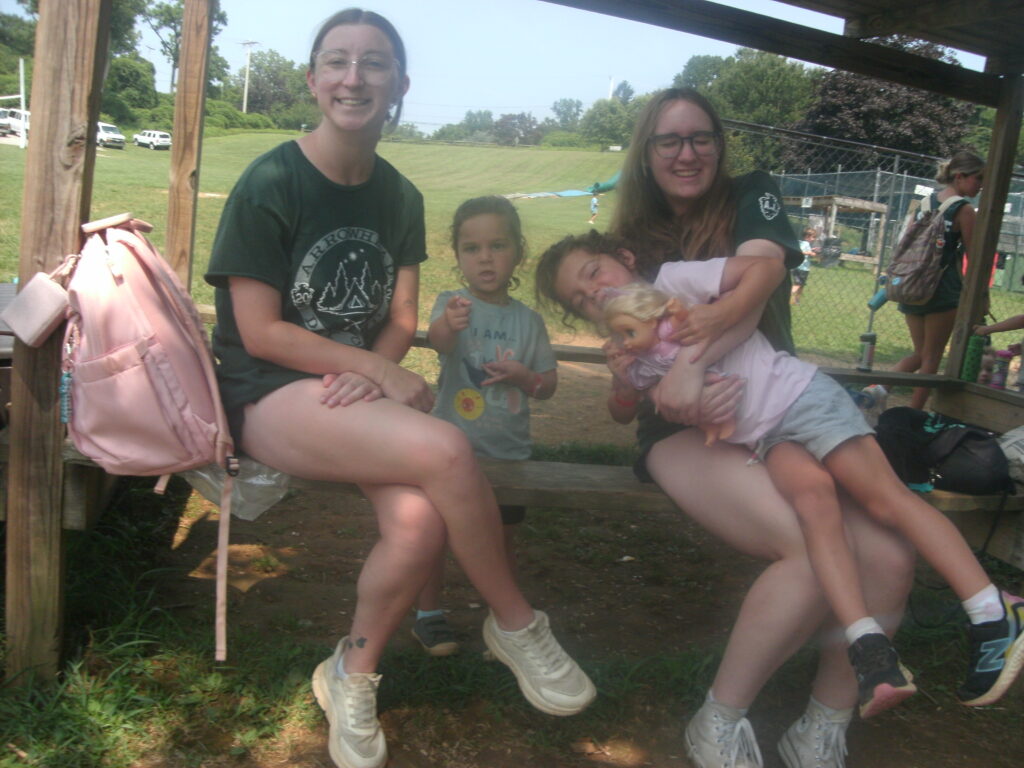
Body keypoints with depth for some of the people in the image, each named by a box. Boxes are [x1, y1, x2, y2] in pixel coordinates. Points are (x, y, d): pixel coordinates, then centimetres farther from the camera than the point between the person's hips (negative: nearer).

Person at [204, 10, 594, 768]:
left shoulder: (399, 197, 8)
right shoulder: (269, 184, -8)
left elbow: (400, 321, 8)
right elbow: (259, 333, -11)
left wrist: (371, 376, -14)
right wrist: (382, 370, -14)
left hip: (361, 390, 5)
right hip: (270, 395, -4)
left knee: (421, 520, -27)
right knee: (446, 450, -31)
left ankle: (353, 675, 1)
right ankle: (517, 625, -6)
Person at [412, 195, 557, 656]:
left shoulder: (528, 320, 2)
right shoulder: (452, 304, -7)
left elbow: (548, 386, 7)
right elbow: (438, 340, -31)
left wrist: (522, 375, -15)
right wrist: (448, 324, -54)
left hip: (508, 451, 3)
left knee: (501, 537, 13)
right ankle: (428, 615, 25)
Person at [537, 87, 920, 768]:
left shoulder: (752, 197, 8)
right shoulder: (636, 242, 9)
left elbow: (761, 268, -16)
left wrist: (715, 319, -37)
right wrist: (654, 392, -19)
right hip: (687, 430, -2)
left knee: (890, 559, -23)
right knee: (819, 548, -29)